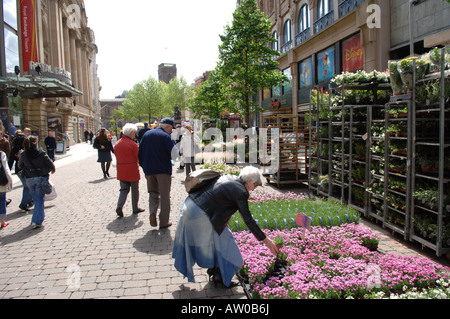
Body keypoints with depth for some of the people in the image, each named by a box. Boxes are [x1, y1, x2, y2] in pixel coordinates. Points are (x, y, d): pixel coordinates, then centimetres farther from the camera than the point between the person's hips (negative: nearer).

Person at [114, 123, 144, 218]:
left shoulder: (117, 144, 5)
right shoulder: (133, 144, -15)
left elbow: (117, 156, 12)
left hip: (121, 171, 6)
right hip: (132, 171, -5)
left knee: (124, 189, 12)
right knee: (134, 190, 9)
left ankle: (119, 206, -6)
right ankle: (135, 208, 19)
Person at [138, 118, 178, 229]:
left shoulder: (146, 134, 9)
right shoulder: (165, 136, -10)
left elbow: (140, 153, 11)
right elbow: (175, 153, -17)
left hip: (149, 171, 5)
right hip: (163, 170, -4)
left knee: (153, 193, 18)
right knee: (165, 196, 6)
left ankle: (152, 212, -6)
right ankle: (164, 222, 10)